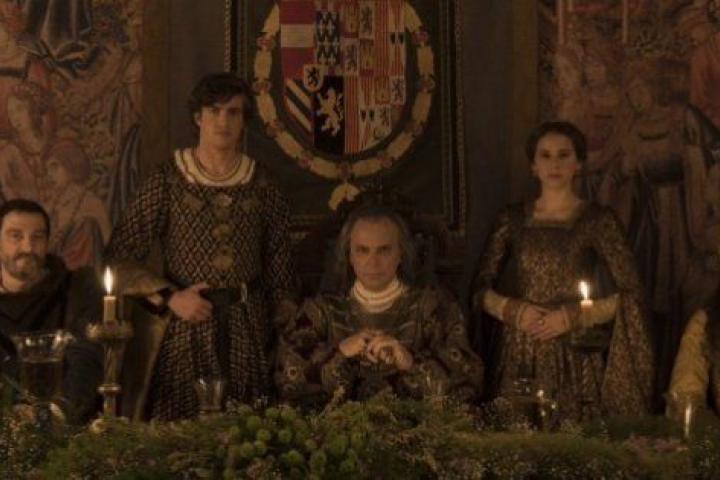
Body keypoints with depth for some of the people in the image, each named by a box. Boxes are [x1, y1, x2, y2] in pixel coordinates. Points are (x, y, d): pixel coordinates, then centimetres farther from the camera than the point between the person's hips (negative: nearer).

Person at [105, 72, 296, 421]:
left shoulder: (261, 185, 7)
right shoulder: (168, 181, -1)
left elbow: (280, 269, 10)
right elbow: (118, 256, -1)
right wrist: (169, 297, -11)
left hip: (248, 331, 2)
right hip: (182, 330, -2)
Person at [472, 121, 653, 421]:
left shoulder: (598, 221, 2)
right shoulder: (513, 221, 10)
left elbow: (630, 297, -2)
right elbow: (481, 290, 9)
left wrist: (571, 317, -12)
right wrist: (514, 311, -9)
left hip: (575, 362, -2)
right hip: (517, 360, 2)